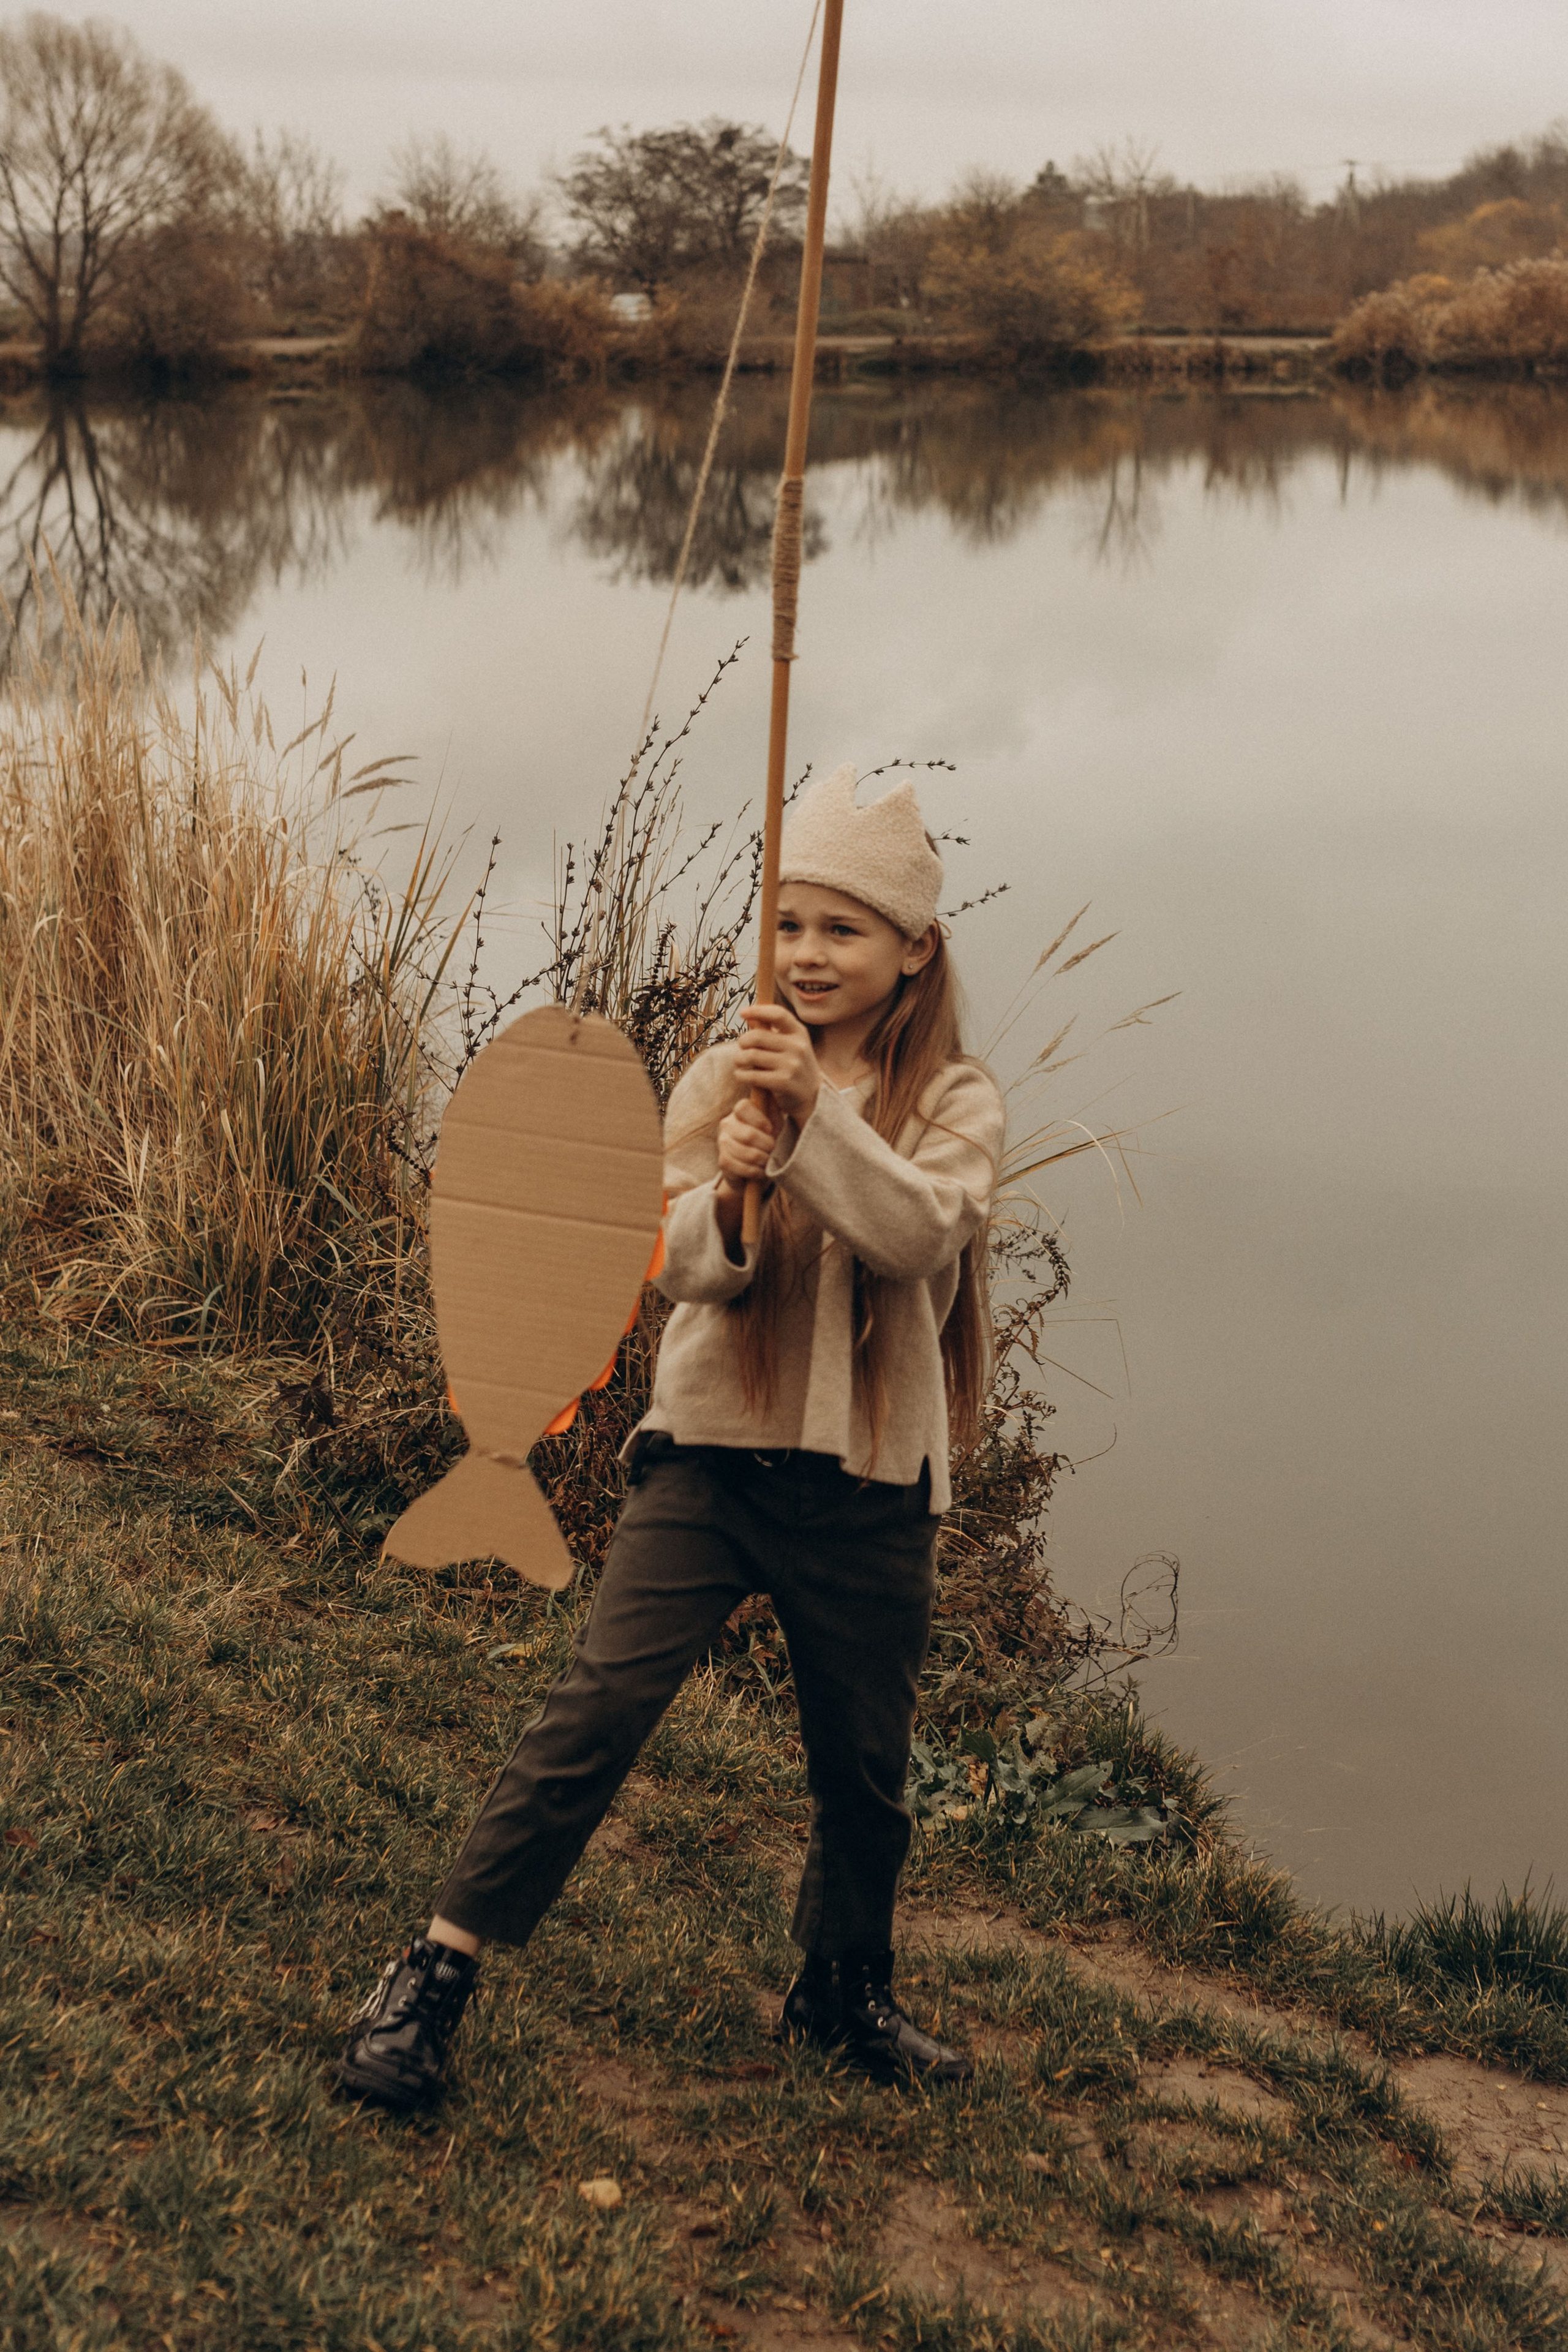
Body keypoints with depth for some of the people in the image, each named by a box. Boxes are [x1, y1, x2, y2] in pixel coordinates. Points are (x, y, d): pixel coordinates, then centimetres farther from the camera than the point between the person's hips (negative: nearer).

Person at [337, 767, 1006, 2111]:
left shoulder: (954, 1101, -1)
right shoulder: (725, 1078, 4)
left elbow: (920, 1234, -20)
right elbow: (684, 1267, -4)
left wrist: (818, 1117, -33)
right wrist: (728, 1196, -26)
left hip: (869, 1487, 0)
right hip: (712, 1451, 0)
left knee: (866, 1766, 13)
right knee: (599, 1707, -12)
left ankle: (847, 1990, 38)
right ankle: (437, 1974, -5)